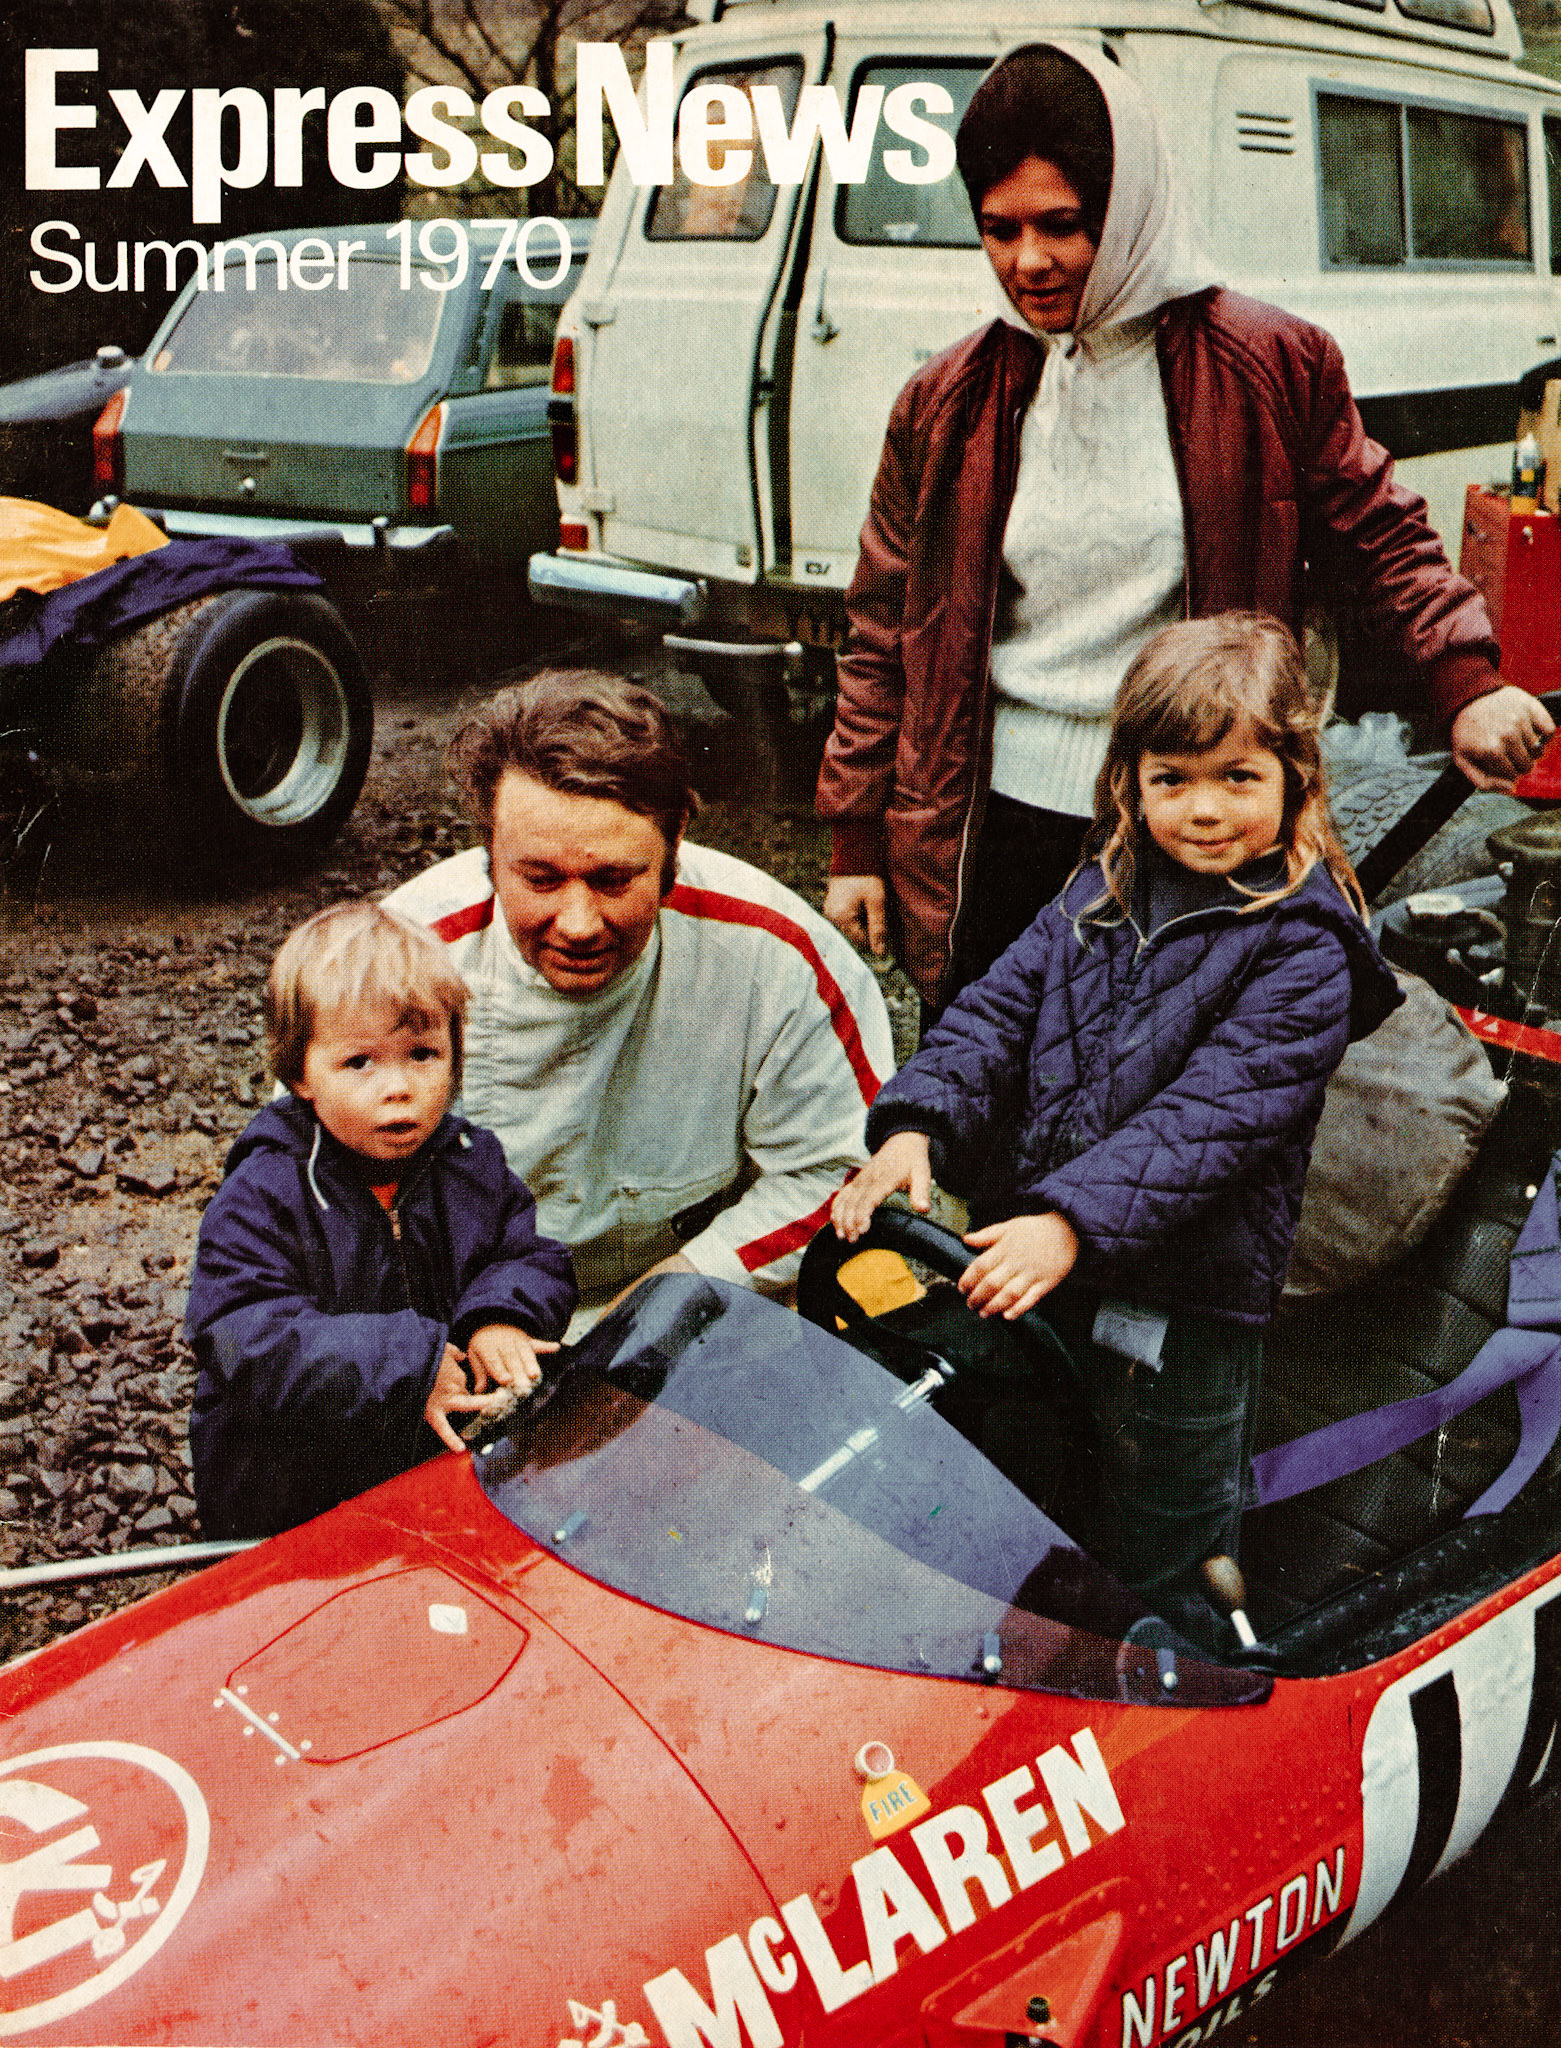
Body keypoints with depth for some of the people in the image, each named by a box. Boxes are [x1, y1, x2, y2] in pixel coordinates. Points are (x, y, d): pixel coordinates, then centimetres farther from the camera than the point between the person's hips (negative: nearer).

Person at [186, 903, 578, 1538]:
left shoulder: (473, 1164, 2)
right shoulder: (262, 1199, -14)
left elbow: (536, 1258, 10)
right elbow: (249, 1348, -22)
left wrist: (503, 1314, -13)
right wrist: (406, 1365, -27)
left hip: (449, 1459, 4)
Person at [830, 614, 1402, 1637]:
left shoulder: (1303, 951, -15)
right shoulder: (1102, 896, 5)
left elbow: (1213, 1114, -24)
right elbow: (999, 1009, 0)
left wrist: (1074, 1222, -33)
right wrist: (916, 1126, -17)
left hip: (1182, 1302, -6)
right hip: (1032, 1262, 6)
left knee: (1160, 1569, 11)